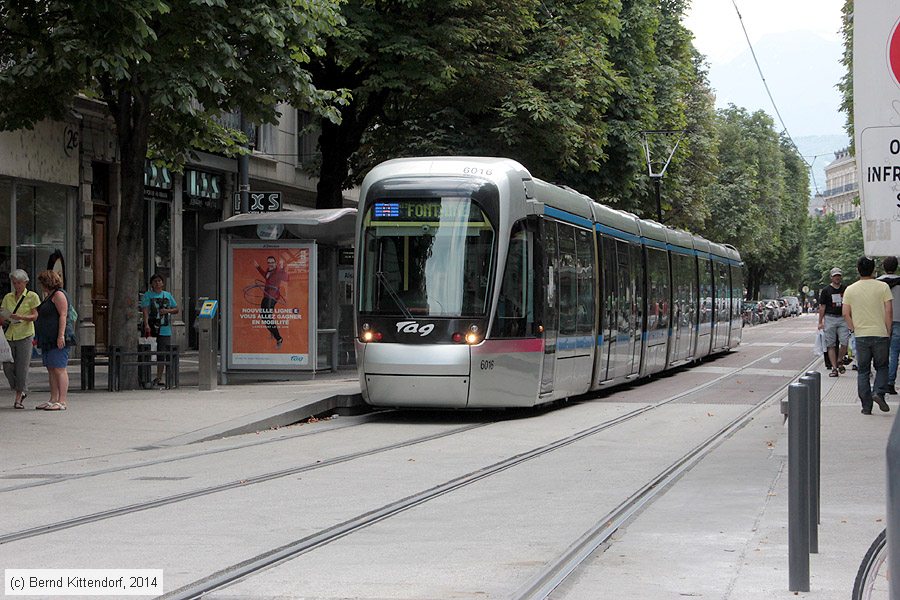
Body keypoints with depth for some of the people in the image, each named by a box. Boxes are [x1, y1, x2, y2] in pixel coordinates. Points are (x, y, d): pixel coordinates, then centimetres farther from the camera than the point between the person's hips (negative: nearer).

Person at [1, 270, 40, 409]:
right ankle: (21, 391, 20)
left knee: (22, 367, -5)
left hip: (25, 335, -4)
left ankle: (19, 398, 5)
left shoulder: (32, 296, 2)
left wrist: (21, 317, -23)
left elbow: (35, 316, -7)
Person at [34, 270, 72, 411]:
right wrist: (38, 338, 24)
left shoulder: (58, 295, -8)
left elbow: (63, 315, -16)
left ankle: (62, 402, -13)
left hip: (58, 340, -10)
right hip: (48, 340, 10)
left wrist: (61, 336, -23)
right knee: (51, 371, 9)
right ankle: (53, 400, 11)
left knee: (59, 370, -11)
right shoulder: (48, 296, 22)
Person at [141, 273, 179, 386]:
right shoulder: (147, 295, 3)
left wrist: (167, 311, -3)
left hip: (165, 329, 3)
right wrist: (146, 325, -24)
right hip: (152, 329, -3)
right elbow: (145, 310, -9)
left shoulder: (168, 295, 15)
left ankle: (159, 377, 1)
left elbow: (176, 309, 19)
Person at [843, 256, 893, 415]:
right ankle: (879, 392, -11)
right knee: (882, 367, 14)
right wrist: (888, 332, 0)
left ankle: (866, 406, 5)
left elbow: (846, 314, 0)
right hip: (880, 333, -1)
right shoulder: (883, 287, -4)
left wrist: (854, 329, 11)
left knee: (863, 371, 8)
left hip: (861, 335, 1)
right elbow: (889, 311, -7)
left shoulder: (850, 290, 2)